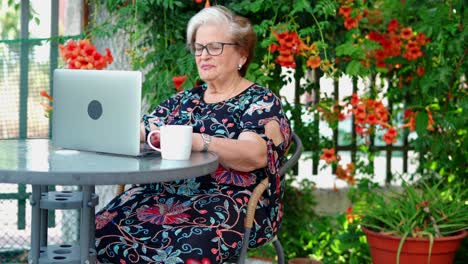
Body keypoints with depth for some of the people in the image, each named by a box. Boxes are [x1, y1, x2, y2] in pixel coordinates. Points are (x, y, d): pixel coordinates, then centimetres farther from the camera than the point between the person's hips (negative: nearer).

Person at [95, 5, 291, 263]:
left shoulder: (261, 101, 1)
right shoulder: (185, 99, 22)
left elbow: (255, 155, -18)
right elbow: (140, 133, 15)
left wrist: (197, 141, -34)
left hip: (233, 205, -5)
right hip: (167, 193, 6)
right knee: (103, 231, -20)